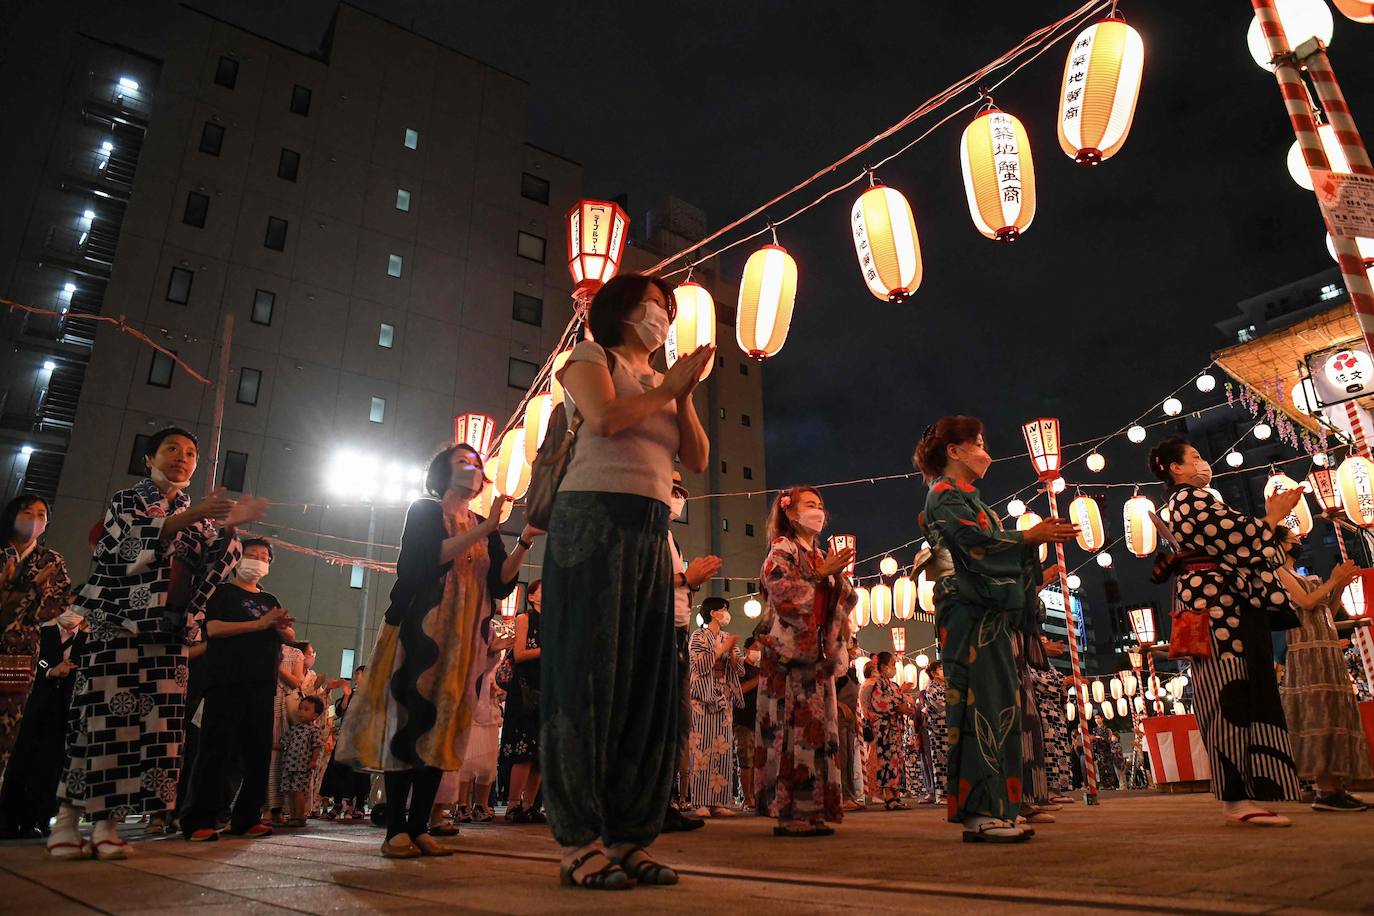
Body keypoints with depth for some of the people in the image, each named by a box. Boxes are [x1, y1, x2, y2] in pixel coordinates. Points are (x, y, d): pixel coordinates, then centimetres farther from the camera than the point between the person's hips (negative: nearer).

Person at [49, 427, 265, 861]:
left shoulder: (198, 513, 16)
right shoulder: (127, 500, 6)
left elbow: (212, 566, 2)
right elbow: (135, 548, -14)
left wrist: (229, 528, -14)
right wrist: (188, 517, -24)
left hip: (168, 631, 4)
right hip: (117, 624, -3)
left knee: (154, 724, -2)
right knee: (101, 716, -7)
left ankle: (106, 822, 5)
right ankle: (66, 818, 5)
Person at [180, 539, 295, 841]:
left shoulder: (270, 600, 22)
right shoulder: (223, 592, 6)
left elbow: (290, 637, 17)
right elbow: (213, 628, -11)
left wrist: (281, 626, -6)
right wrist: (260, 623, -16)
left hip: (262, 685, 6)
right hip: (226, 682, -5)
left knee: (258, 752, 4)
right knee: (215, 749, -7)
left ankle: (246, 819, 12)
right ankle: (198, 821, -2)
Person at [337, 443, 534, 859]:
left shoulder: (486, 528, 18)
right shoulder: (423, 510, 6)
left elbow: (501, 583, 6)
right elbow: (431, 556, -13)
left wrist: (524, 542, -8)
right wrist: (484, 530, -18)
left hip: (465, 638, 4)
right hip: (422, 629, -4)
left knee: (444, 727, 0)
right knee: (412, 720, -8)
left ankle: (419, 827, 4)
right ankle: (396, 830, -5)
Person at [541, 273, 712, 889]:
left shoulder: (664, 382, 25)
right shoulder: (591, 356, 9)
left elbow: (698, 459, 14)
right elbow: (605, 418, -12)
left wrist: (683, 395, 3)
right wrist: (668, 389, 1)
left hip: (651, 534, 7)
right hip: (594, 518, -6)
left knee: (648, 683, 2)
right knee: (589, 674, -8)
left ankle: (627, 837, 8)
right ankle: (580, 843, -3)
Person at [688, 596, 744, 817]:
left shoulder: (728, 638, 17)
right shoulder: (699, 636, 1)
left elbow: (739, 669, 12)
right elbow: (701, 665, -11)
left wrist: (732, 651, -6)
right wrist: (722, 649, -10)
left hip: (724, 697, 6)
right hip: (704, 696, -5)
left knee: (723, 748, 1)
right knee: (703, 747, -8)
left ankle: (719, 801, 3)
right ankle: (702, 803, -6)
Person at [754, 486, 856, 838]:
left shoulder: (821, 557, 22)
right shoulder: (782, 548, -1)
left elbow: (847, 601, 17)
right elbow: (783, 592, -16)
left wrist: (839, 577, -1)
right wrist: (821, 574, -11)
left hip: (817, 654, 8)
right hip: (788, 651, -8)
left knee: (817, 730, 6)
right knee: (790, 730, -9)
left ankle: (811, 810, 11)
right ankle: (788, 812, -5)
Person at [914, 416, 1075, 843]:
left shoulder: (967, 498, 27)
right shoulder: (946, 493, -3)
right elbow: (974, 543, -16)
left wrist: (1039, 536, 15)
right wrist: (1032, 536, -7)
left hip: (991, 614, 10)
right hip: (970, 613, -10)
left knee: (996, 706, 6)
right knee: (981, 703, -12)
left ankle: (989, 811, 8)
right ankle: (980, 811, -10)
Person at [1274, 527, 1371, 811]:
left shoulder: (1307, 578, 24)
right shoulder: (1279, 572, -2)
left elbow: (1327, 611, 21)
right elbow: (1306, 602, -13)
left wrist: (1341, 585, 11)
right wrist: (1333, 580, -3)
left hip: (1329, 655, 9)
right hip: (1308, 655, -9)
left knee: (1336, 715, 5)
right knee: (1319, 715, -14)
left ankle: (1337, 787, 6)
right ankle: (1325, 791, -17)